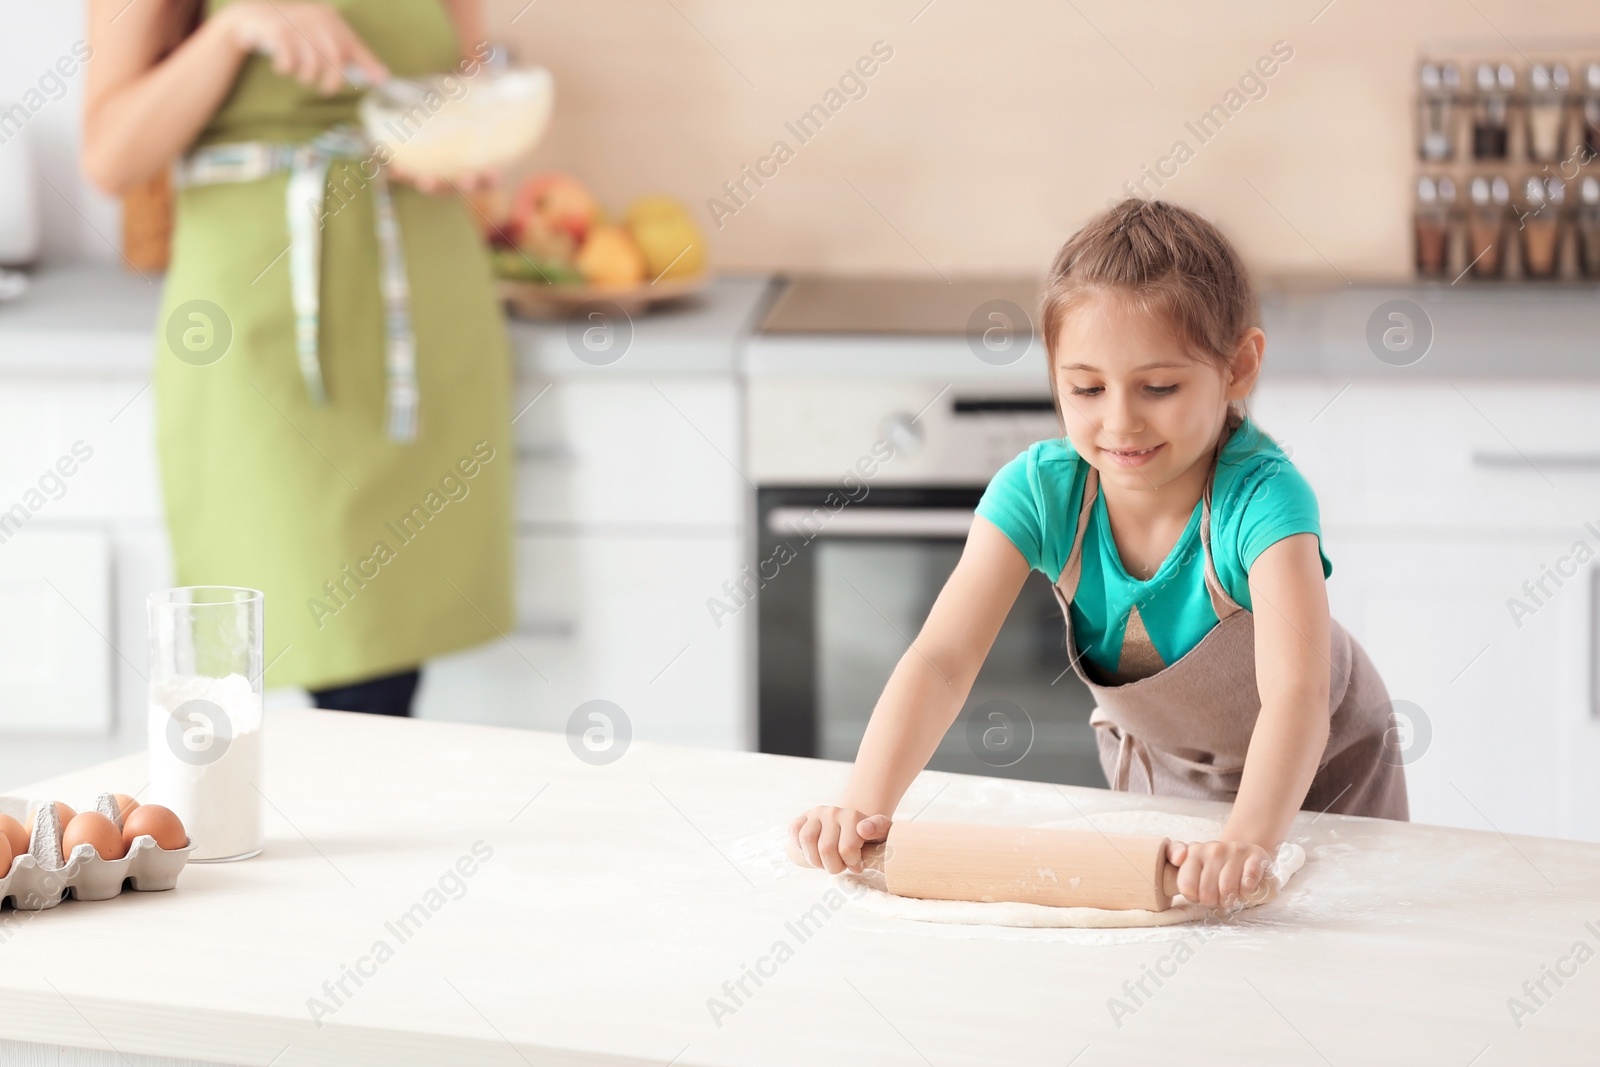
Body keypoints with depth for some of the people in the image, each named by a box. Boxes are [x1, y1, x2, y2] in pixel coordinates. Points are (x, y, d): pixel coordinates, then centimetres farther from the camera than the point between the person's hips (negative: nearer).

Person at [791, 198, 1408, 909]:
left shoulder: (1260, 496, -36)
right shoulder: (1041, 491, -25)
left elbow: (1295, 696, -48)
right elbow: (942, 660, -32)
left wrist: (1247, 840, -66)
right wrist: (864, 808, -48)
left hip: (1321, 778, -3)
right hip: (1157, 778, 3)